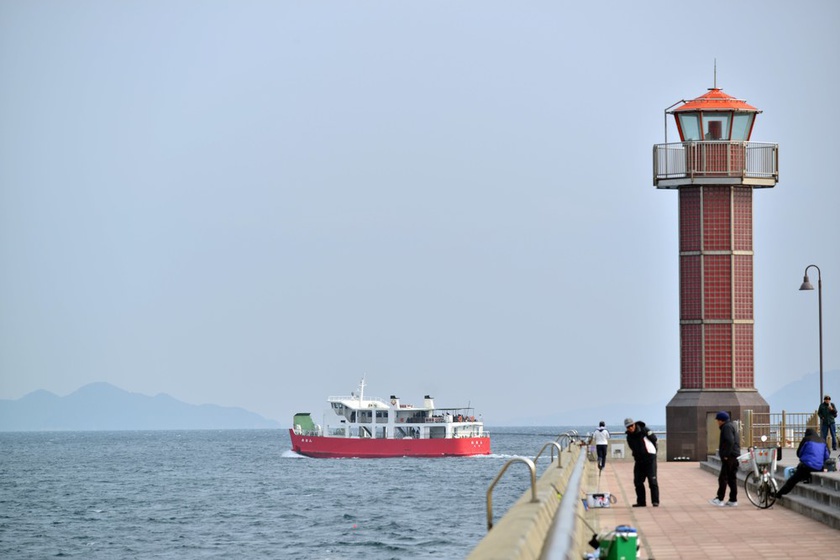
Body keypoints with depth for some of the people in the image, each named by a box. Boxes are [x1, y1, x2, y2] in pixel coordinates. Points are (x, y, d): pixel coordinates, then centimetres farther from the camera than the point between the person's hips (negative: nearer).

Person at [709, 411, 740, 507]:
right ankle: (733, 500, 9)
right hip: (735, 456, 11)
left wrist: (726, 455, -20)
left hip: (729, 457, -11)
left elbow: (729, 441, -23)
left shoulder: (727, 427, -11)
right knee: (732, 478, 10)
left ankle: (719, 499, -12)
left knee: (723, 478, -10)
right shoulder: (732, 426, 22)